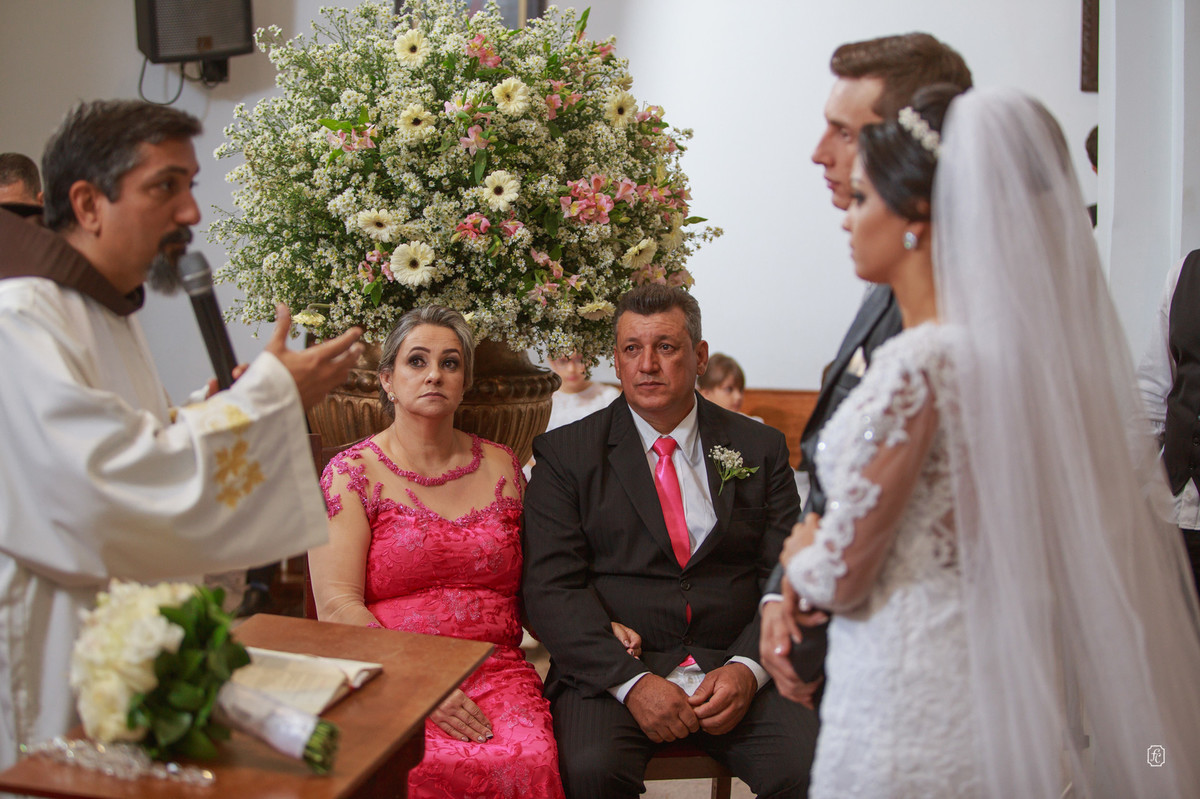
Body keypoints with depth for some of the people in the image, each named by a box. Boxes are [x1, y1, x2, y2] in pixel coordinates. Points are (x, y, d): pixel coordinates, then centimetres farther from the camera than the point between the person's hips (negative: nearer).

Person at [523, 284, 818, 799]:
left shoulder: (760, 449, 11)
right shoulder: (566, 454, 5)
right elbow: (551, 589, -4)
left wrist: (746, 669, -10)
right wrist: (633, 680, -16)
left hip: (734, 667, 2)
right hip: (610, 672, -1)